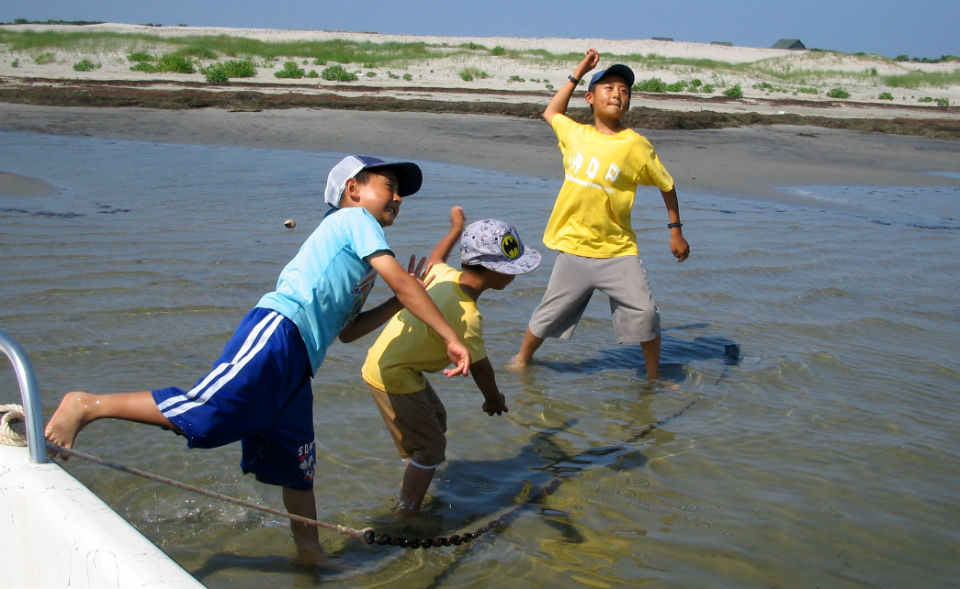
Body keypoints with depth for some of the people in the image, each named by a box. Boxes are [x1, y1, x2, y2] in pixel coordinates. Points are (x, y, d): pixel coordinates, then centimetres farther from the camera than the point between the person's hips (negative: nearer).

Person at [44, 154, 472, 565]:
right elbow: (402, 282, -6)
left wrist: (399, 301, 25)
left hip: (296, 363, 10)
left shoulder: (358, 264, 31)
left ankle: (310, 553, 23)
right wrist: (450, 338, -4)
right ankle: (87, 405, -9)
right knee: (202, 414, -20)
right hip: (278, 333, -10)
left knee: (297, 466, 14)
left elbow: (346, 330, 30)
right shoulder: (355, 219, 5)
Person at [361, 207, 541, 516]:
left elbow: (435, 258, 18)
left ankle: (410, 487, 40)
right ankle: (406, 515, 6)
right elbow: (478, 366, -15)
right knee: (431, 446, -3)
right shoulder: (466, 316, -30)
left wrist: (456, 229, 34)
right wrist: (494, 399, 4)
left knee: (435, 418, 24)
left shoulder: (446, 275, -8)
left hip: (387, 359, 10)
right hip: (391, 376, -10)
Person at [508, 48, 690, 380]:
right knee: (550, 314, 8)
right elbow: (551, 112, 24)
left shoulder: (636, 145, -8)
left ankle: (654, 375, 15)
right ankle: (522, 359, 32)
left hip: (618, 251, -1)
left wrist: (675, 231, 7)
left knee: (645, 313, -5)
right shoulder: (575, 134, 2)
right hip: (574, 248, 2)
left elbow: (666, 185, 4)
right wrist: (578, 73, 19)